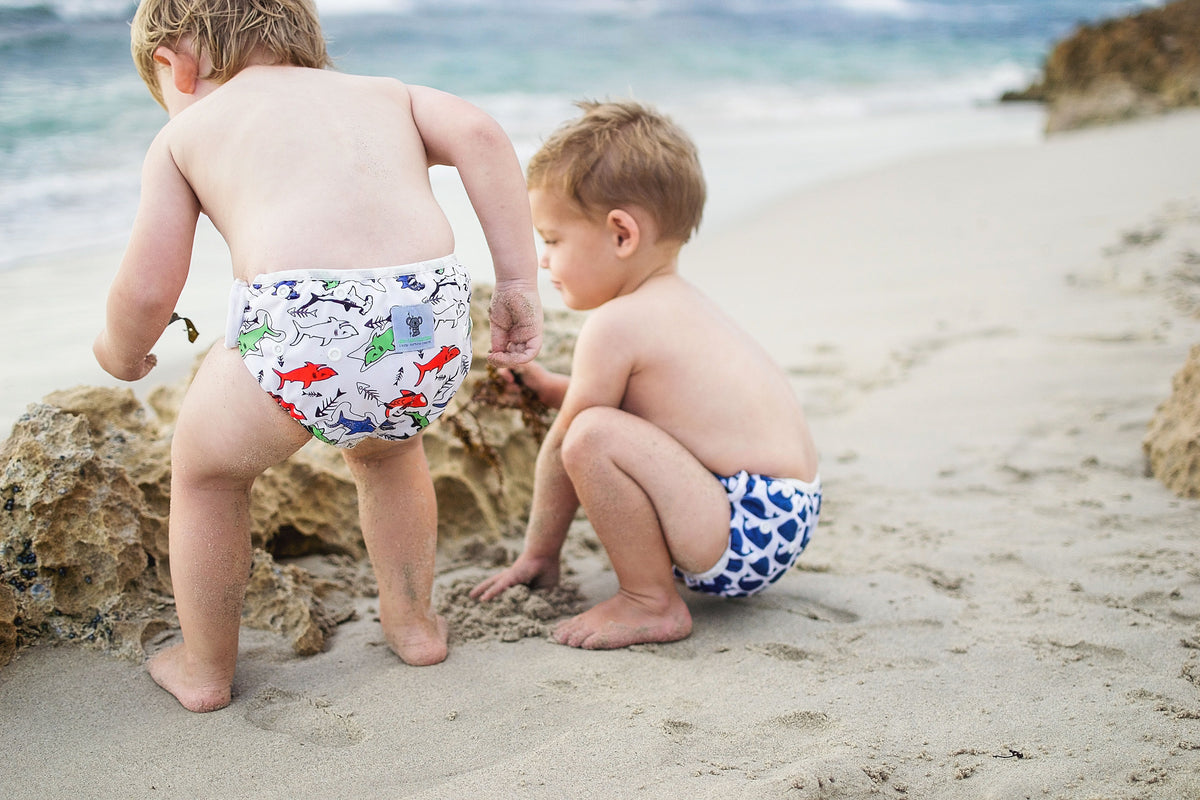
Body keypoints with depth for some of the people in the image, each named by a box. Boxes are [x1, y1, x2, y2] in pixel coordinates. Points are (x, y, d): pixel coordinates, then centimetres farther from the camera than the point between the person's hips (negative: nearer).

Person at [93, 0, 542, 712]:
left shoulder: (184, 133, 23)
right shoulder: (383, 91, 30)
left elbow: (147, 292, 16)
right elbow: (479, 133, 10)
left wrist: (121, 353, 39)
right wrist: (519, 284, 10)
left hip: (300, 330, -3)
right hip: (434, 330, 4)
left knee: (206, 467, 28)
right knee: (386, 445, 38)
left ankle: (204, 667, 39)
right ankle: (413, 620, 49)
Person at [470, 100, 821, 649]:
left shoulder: (616, 324, -16)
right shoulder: (685, 301, 13)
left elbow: (563, 446, -8)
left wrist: (538, 553, 3)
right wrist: (549, 387, 28)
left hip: (748, 532, -11)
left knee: (594, 435, -26)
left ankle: (652, 604, -9)